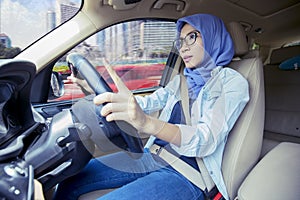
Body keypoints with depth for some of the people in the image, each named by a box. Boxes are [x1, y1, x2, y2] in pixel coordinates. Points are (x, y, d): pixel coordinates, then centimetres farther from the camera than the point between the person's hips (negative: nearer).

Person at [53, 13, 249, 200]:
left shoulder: (232, 82, -6)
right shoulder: (181, 80, 15)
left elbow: (207, 140, -21)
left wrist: (147, 123, -40)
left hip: (187, 173, -6)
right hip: (154, 157, 6)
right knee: (71, 179, -4)